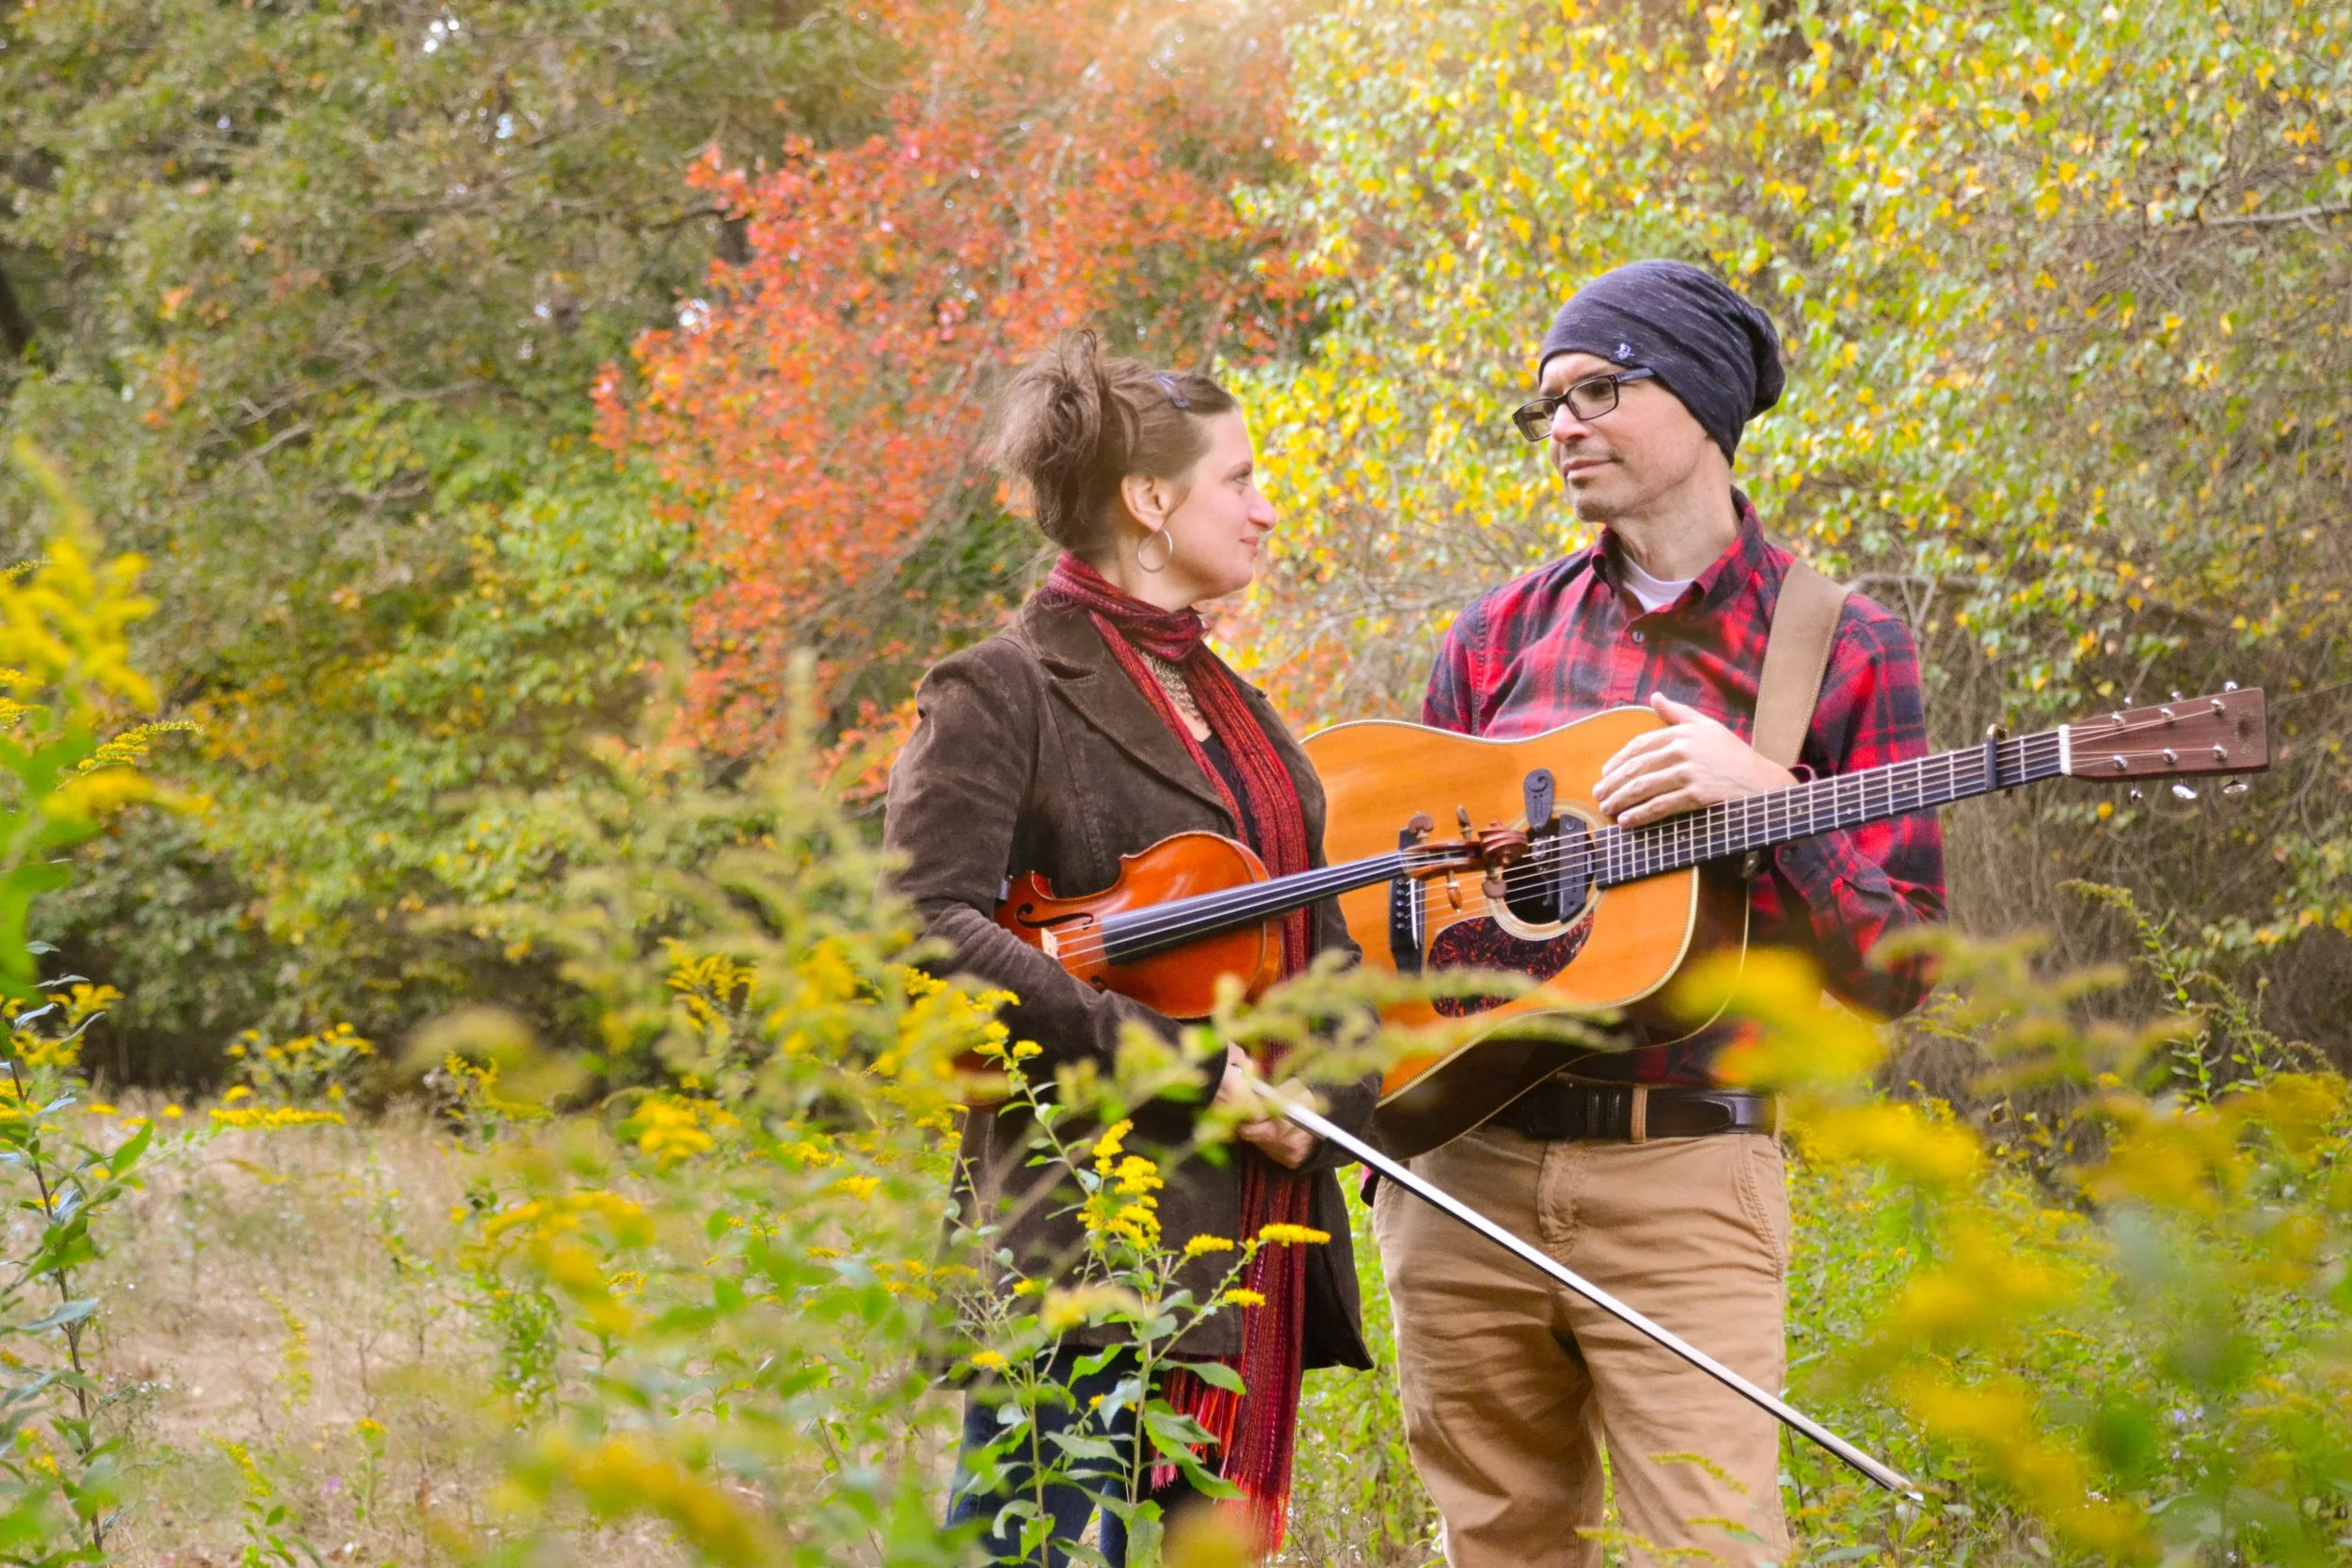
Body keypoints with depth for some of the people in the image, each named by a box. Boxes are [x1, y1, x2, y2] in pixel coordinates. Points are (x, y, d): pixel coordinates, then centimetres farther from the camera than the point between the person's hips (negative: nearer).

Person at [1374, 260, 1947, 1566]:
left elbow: (1897, 971, -2)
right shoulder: (1503, 634, 12)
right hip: (1464, 1175, 4)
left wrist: (1771, 804, -18)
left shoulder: (1839, 650, 2)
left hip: (1685, 1182, -4)